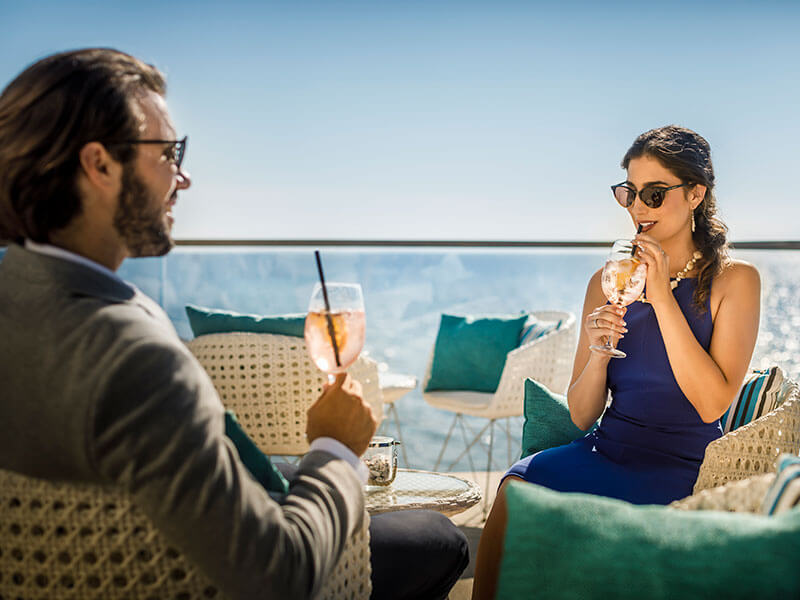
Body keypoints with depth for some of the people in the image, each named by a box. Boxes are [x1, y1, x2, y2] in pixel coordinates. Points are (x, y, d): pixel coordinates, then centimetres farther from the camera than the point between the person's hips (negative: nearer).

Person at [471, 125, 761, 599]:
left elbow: (713, 404, -12)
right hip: (605, 452, 4)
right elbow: (582, 416, 9)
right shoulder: (609, 281, 9)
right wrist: (599, 353, -13)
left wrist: (662, 296, -13)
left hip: (681, 469, -4)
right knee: (514, 490, -27)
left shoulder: (735, 279, 0)